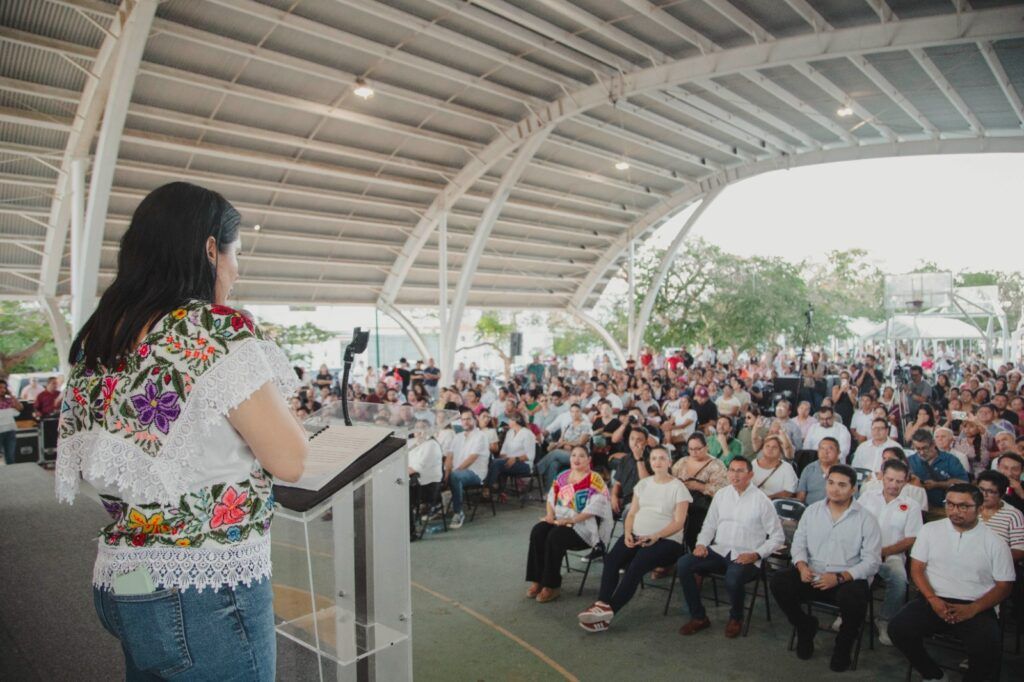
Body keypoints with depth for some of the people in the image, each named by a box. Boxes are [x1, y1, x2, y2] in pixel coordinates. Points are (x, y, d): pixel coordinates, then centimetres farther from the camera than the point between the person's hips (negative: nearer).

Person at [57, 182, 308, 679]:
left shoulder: (97, 339, 4)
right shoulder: (218, 330, -20)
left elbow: (95, 465, 16)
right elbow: (289, 461, -17)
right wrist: (273, 401, 0)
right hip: (207, 596, -7)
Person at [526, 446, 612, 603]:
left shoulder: (594, 479, -7)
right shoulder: (563, 476, 13)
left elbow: (594, 508, -17)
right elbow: (551, 497, 16)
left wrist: (570, 520, -23)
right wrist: (550, 514, -4)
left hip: (584, 524, -6)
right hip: (560, 519, 6)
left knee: (555, 537, -31)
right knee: (537, 532, -22)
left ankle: (552, 585, -17)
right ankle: (538, 580, -15)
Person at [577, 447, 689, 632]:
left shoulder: (678, 487, -1)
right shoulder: (643, 484, 16)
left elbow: (679, 522, -7)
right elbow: (631, 513, 14)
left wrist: (655, 536, -20)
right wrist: (628, 533, -6)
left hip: (666, 540, -5)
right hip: (636, 535, 5)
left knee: (636, 566, -31)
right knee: (611, 559, -24)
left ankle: (608, 612, -32)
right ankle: (603, 604, -35)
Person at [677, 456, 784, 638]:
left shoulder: (761, 500, -3)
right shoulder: (721, 495, 10)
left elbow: (778, 537, -1)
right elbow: (709, 525, 17)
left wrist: (756, 554, -13)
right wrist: (701, 544, -2)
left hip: (745, 558, -4)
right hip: (719, 551, 4)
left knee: (733, 580, -36)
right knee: (683, 564, -18)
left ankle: (736, 619, 0)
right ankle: (699, 617, -2)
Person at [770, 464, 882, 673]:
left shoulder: (866, 519, -4)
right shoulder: (812, 510, 7)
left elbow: (872, 561, -9)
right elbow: (799, 543, 9)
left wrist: (840, 578, -22)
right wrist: (802, 566, -13)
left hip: (849, 578, -3)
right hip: (812, 575, 3)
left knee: (853, 597, -36)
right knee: (779, 581, -21)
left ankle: (844, 644, -1)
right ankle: (805, 627, 9)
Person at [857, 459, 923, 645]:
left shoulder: (911, 506, 6)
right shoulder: (867, 497, 12)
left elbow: (910, 540, 1)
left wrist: (882, 551, -12)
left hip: (891, 555, 0)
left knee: (899, 580, -31)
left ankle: (885, 620, -5)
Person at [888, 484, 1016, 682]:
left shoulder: (994, 542, 2)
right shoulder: (930, 530, 6)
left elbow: (1004, 586, 2)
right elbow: (917, 569, 7)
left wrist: (972, 609, -13)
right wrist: (933, 599, -11)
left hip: (975, 608, -2)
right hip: (934, 601, 2)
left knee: (988, 647, -32)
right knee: (897, 628, -22)